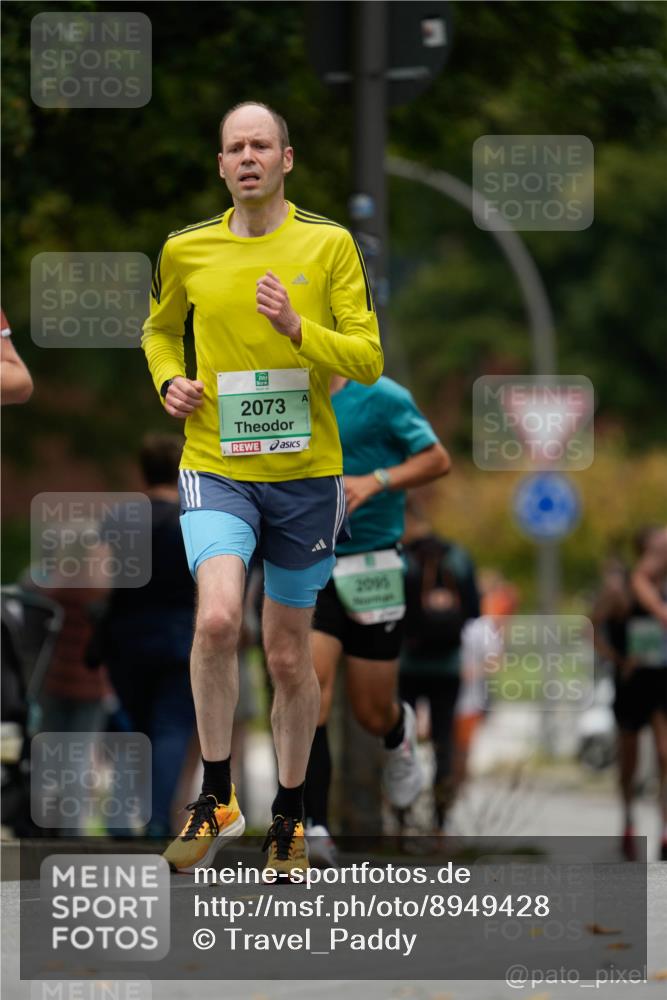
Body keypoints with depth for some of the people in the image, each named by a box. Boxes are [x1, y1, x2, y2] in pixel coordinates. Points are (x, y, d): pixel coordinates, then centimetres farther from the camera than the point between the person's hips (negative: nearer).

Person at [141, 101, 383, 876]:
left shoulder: (329, 245, -1)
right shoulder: (186, 251, 4)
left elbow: (368, 361, -4)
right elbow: (160, 330, 23)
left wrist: (296, 328, -21)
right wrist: (168, 380, 2)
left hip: (306, 473, 0)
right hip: (216, 467, 0)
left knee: (288, 655, 9)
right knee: (217, 617, -26)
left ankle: (289, 814, 28)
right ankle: (216, 797, -11)